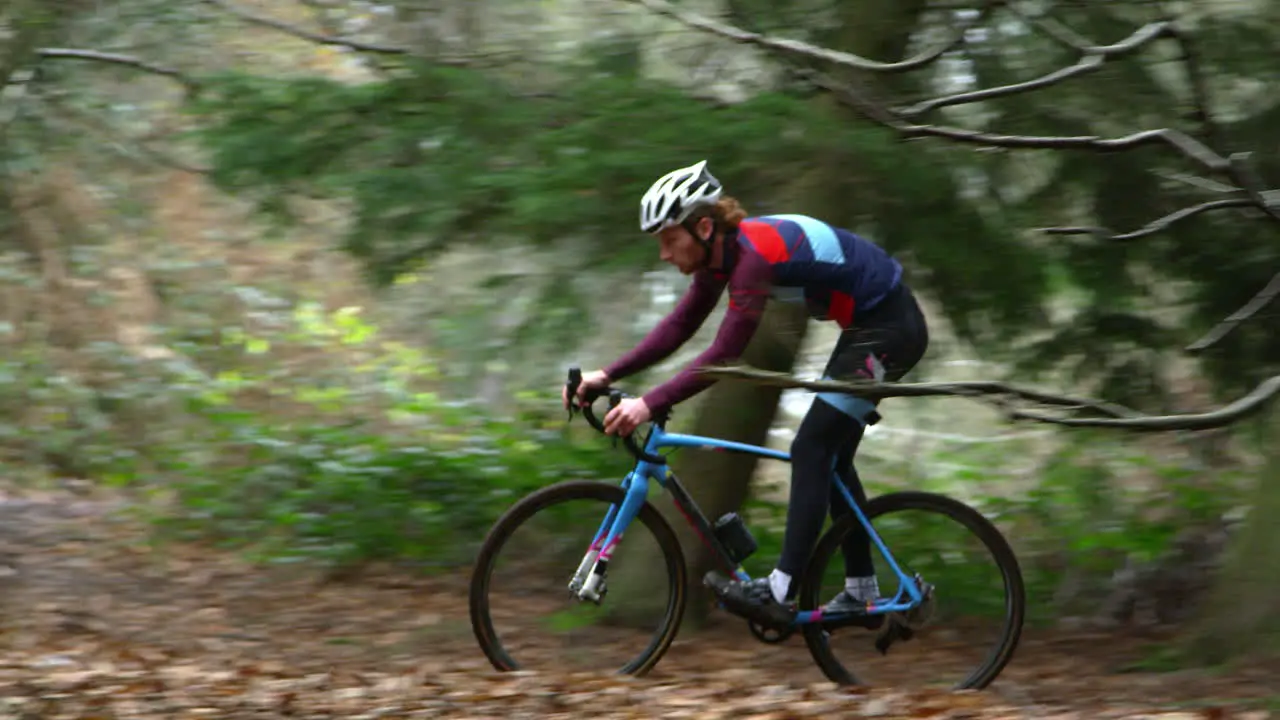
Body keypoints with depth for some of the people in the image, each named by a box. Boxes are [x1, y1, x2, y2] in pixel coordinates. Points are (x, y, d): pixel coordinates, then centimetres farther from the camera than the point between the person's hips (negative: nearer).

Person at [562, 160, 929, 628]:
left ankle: (780, 594, -16)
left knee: (812, 448, -13)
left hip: (889, 329, -10)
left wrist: (650, 404, -34)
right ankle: (862, 594, 21)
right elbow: (679, 326, 5)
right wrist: (608, 375, -2)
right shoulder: (720, 251, 0)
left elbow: (724, 356, -31)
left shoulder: (754, 254, -27)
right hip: (869, 326, 10)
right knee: (831, 454, 14)